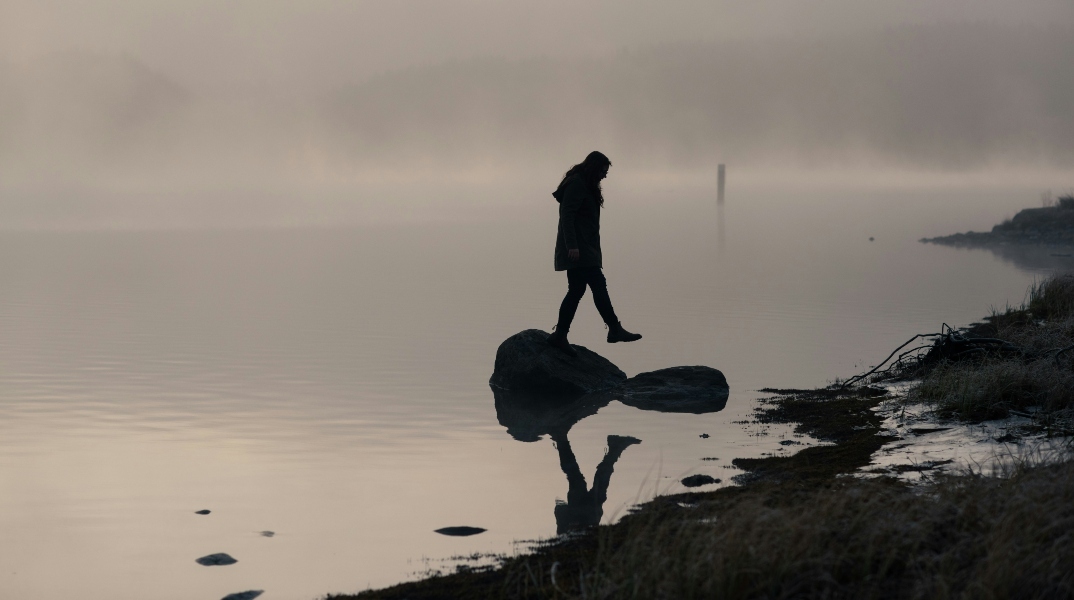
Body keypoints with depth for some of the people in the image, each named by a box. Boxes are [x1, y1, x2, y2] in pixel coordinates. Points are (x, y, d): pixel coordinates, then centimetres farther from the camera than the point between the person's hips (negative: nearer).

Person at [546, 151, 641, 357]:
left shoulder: (585, 185, 21)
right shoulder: (576, 185, -11)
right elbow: (567, 216, -19)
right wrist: (572, 245, -25)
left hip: (584, 248, 11)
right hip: (578, 249, -11)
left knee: (576, 291, 7)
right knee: (599, 285, -11)